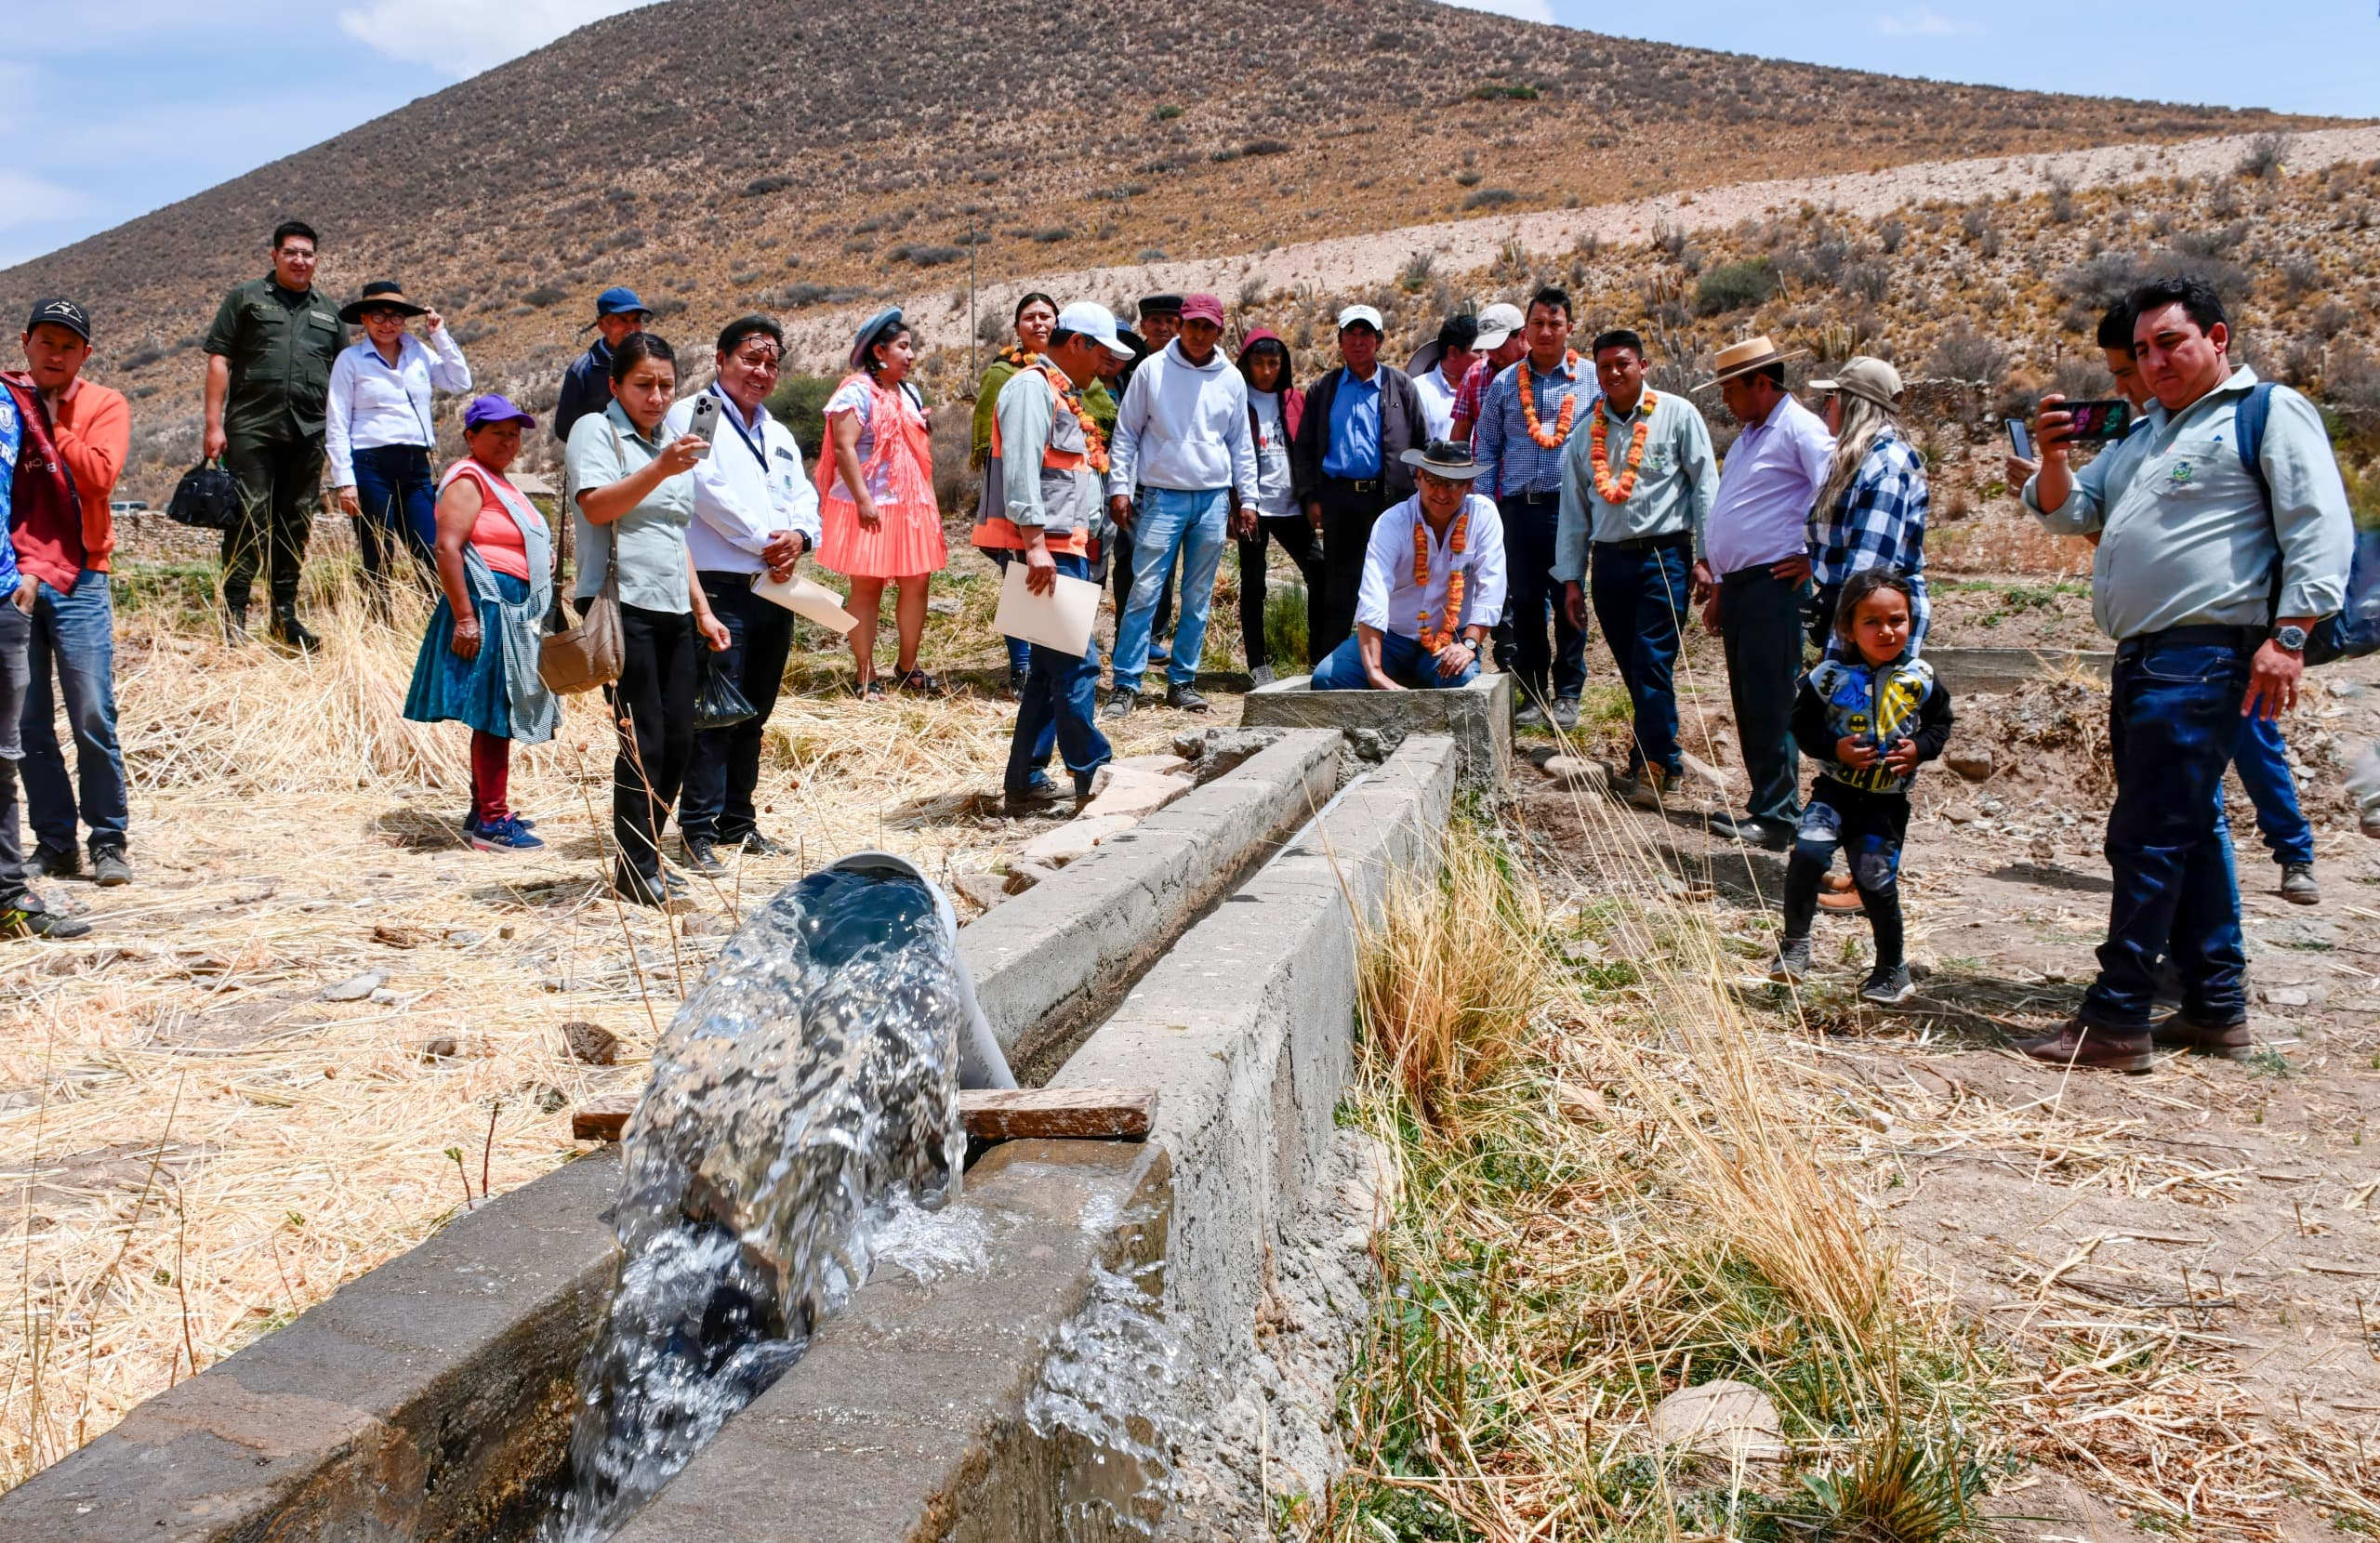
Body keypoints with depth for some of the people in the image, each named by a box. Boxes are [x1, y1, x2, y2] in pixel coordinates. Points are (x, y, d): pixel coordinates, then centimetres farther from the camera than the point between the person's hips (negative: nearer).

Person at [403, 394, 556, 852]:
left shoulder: (499, 482, 21)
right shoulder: (469, 479, -9)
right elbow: (447, 547, -19)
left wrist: (543, 558, 15)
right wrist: (464, 617, -24)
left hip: (514, 611, 10)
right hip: (487, 608, -10)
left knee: (496, 719, 13)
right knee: (494, 717, -9)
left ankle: (483, 813, 20)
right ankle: (492, 821, -6)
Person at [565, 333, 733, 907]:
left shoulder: (670, 444, 21)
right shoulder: (597, 431, -2)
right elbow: (595, 506, -20)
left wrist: (702, 610, 22)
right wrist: (659, 469, -33)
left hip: (672, 609, 8)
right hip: (621, 605, -8)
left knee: (679, 740, 6)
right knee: (644, 742, -8)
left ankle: (646, 858, 18)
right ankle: (635, 870, 1)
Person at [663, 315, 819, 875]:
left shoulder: (779, 435, 22)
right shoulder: (691, 416, -1)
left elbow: (805, 498, 13)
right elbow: (709, 490, -13)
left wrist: (799, 536, -8)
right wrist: (765, 540, -11)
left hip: (776, 591, 7)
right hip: (722, 590, -7)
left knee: (754, 714, 12)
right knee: (715, 713, -9)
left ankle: (738, 821, 21)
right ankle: (698, 830, -4)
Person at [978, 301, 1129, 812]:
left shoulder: (1065, 394, 23)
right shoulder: (1032, 387, -9)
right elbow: (1020, 470, -20)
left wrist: (1082, 541, 22)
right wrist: (1035, 545, -26)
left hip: (1064, 547, 11)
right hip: (1042, 548, -11)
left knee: (1051, 668, 11)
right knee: (1076, 663, -8)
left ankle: (1025, 782, 15)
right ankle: (1092, 776, -1)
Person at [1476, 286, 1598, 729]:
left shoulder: (1592, 380, 4)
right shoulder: (1504, 383, 9)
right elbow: (1486, 447, 12)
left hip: (1571, 505, -2)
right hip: (1519, 506, 2)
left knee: (1569, 600, 2)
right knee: (1525, 601, 5)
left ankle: (1568, 694, 13)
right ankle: (1533, 694, 14)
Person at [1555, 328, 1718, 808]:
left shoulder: (1677, 414, 0)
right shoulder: (1586, 431, 10)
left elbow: (1705, 486, 1)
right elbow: (1574, 507, 14)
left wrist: (1706, 557, -4)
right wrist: (1571, 578, 11)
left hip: (1664, 556, -4)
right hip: (1609, 561, 4)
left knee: (1652, 662, -10)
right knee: (1632, 669, 7)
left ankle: (1654, 767, -2)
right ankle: (1660, 756, 20)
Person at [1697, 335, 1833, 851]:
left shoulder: (1799, 429, -9)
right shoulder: (1749, 435, 21)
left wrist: (1816, 558, -14)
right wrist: (1718, 586, 23)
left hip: (1773, 582, -10)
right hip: (1736, 583, 10)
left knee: (1770, 702, -9)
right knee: (1748, 702, 11)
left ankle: (1777, 817, -7)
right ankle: (1767, 804, 17)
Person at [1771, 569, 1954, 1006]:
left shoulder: (1920, 680, -4)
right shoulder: (1830, 676, -9)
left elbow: (1940, 724, 9)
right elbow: (1802, 724, -3)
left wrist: (1919, 750, -10)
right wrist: (1835, 748, -19)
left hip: (1888, 799, 1)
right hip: (1835, 788, -1)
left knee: (1876, 882, 6)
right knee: (1808, 851, -23)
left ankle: (1892, 970, 26)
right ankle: (1795, 943, -7)